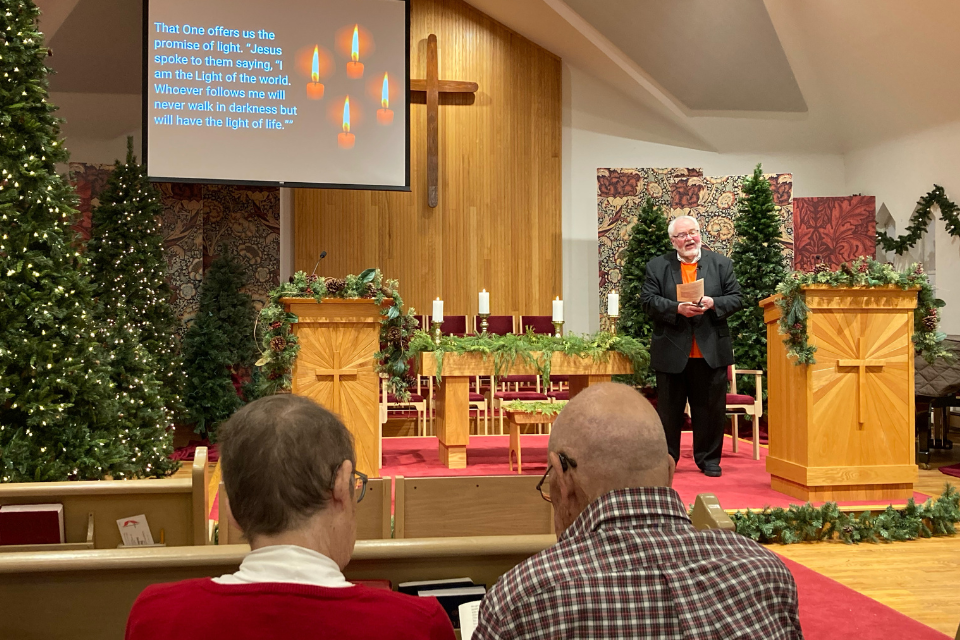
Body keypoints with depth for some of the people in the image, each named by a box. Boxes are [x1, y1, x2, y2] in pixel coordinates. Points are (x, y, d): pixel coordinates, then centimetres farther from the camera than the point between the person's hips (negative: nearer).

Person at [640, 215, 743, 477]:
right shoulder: (657, 266, 5)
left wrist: (713, 303, -15)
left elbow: (736, 298, 4)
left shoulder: (721, 264, 8)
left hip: (711, 353, 1)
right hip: (672, 352, -1)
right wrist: (677, 308, -18)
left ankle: (709, 459, 19)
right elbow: (648, 300, -4)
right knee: (669, 409, 6)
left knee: (711, 408, 6)